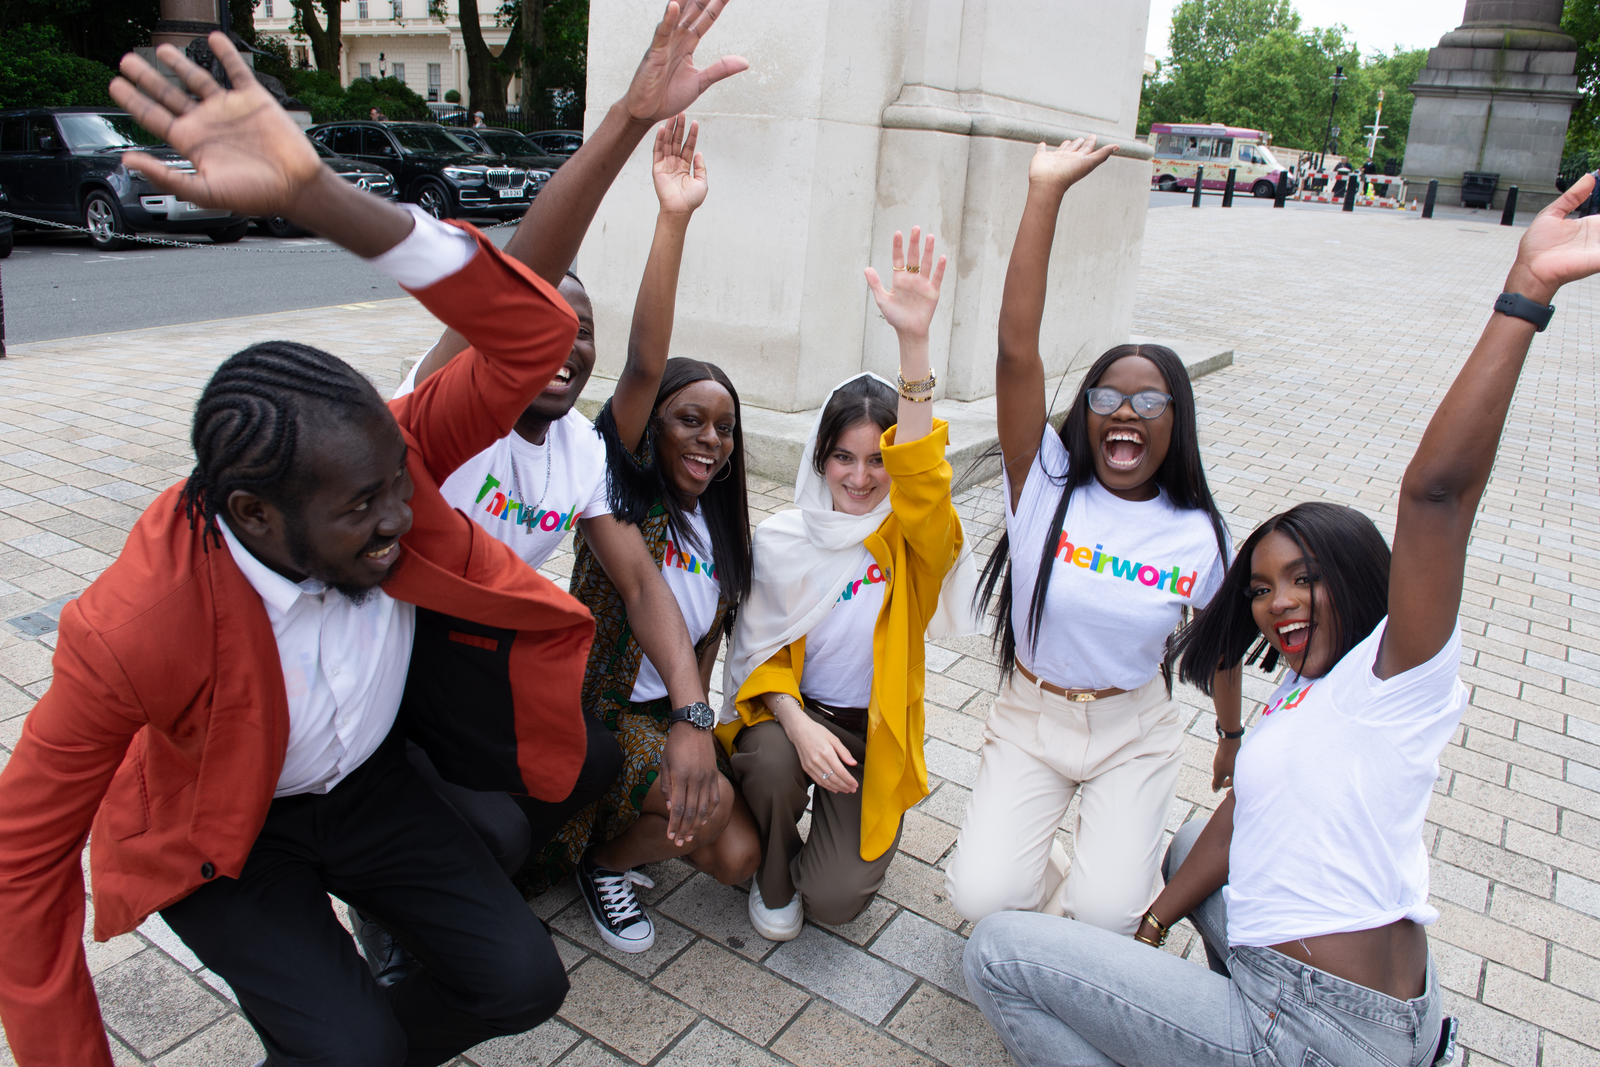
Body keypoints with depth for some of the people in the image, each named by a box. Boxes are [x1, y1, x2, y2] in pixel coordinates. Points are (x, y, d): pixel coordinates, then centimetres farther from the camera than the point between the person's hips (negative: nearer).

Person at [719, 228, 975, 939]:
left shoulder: (911, 537, -11)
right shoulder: (779, 541, -7)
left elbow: (921, 476, -33)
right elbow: (761, 648, -2)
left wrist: (914, 343, -48)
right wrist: (798, 726, -24)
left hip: (874, 728, -1)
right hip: (790, 712, 1)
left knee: (836, 899, -16)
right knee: (771, 761, -35)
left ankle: (835, 833, 22)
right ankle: (772, 877, 0)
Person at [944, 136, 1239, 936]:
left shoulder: (1198, 534, -10)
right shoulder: (1045, 483, -15)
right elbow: (1016, 349, -27)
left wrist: (1232, 735, 20)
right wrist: (1045, 192, -31)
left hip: (1133, 731, 1)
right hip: (1029, 718, 0)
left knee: (1104, 916, -13)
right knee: (982, 897, -15)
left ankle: (1116, 849, 23)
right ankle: (1043, 863, 21)